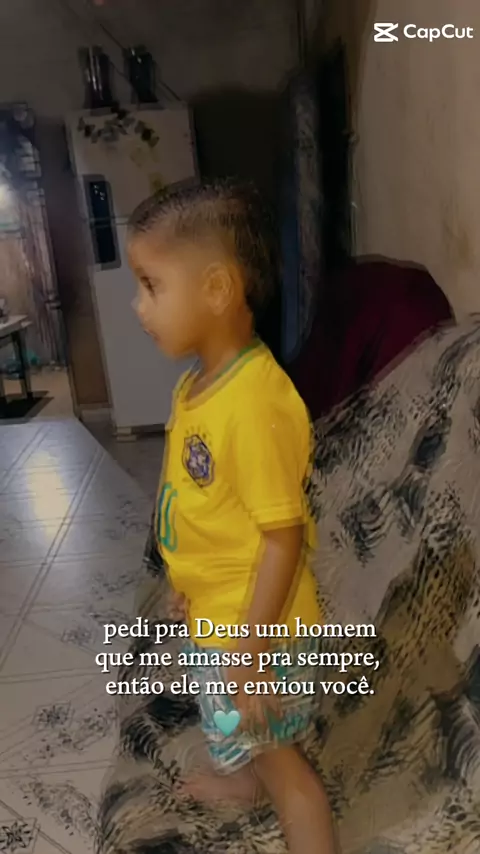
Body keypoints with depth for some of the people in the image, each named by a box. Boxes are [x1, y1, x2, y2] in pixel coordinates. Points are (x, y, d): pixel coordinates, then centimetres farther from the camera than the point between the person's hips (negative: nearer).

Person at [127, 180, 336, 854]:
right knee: (238, 731, 34)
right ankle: (241, 777, 63)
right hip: (212, 615, 9)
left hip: (255, 628, -9)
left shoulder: (255, 401, -32)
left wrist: (251, 651, -21)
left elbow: (284, 537, -27)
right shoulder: (198, 382, -2)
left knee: (276, 751, 14)